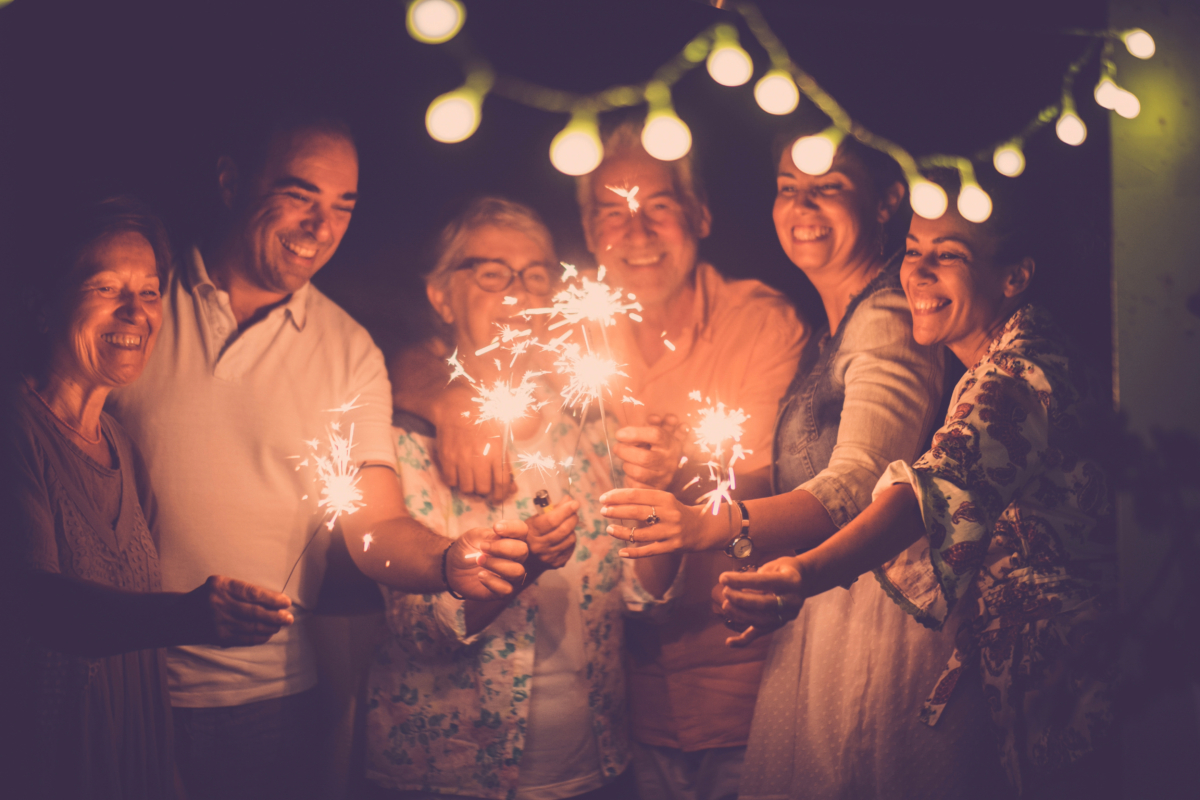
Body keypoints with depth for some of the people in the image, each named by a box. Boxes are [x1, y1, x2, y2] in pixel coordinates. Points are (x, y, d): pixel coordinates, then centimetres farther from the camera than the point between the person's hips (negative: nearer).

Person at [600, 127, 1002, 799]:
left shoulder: (889, 319, -14)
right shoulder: (833, 327, 17)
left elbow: (856, 486, -28)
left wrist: (717, 527, -42)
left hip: (880, 614, -9)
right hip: (822, 613, 9)